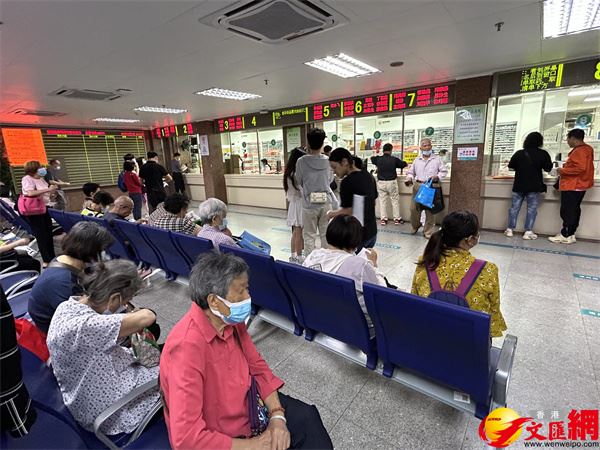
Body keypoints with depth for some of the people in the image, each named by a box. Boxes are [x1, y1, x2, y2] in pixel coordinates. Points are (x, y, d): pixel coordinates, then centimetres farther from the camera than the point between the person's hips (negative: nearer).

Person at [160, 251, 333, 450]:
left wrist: (277, 416, -11)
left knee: (306, 417, 7)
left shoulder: (232, 320, -10)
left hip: (246, 405, 6)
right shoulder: (187, 346, -32)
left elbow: (258, 367, 1)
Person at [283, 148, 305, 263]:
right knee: (299, 233, 0)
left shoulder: (289, 172, 9)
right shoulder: (297, 174, -20)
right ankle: (299, 258, 10)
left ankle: (293, 256, 25)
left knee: (295, 233, 16)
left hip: (293, 203, 9)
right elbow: (303, 192, -18)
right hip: (299, 204, -9)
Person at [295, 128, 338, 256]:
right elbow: (330, 179, 9)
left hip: (309, 203, -2)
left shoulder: (302, 161, -9)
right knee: (326, 235, 13)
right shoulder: (327, 160, -4)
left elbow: (299, 181, 2)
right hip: (326, 202, 2)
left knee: (309, 236, 8)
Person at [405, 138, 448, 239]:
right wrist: (409, 178, -4)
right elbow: (411, 172, 17)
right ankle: (415, 226, 28)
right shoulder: (417, 160, 13)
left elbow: (444, 171, 8)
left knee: (430, 210, 0)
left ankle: (428, 232, 11)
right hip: (418, 186, 2)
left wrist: (438, 176, -12)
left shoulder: (437, 159, 7)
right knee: (414, 208, 1)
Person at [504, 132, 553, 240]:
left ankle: (510, 229, 9)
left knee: (515, 207, 8)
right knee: (532, 209, 2)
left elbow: (511, 166, 6)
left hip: (519, 185, 2)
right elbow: (548, 168, -2)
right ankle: (528, 232, -2)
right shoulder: (543, 154, -6)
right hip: (534, 186, -2)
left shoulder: (519, 153, 0)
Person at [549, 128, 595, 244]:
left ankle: (565, 236, -1)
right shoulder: (586, 149, 16)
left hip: (572, 186, -11)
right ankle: (570, 235, 19)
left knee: (567, 212, -6)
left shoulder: (579, 151, -17)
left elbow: (580, 168, -26)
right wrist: (566, 167, 13)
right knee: (574, 211, 13)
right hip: (578, 186, 11)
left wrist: (563, 171, -15)